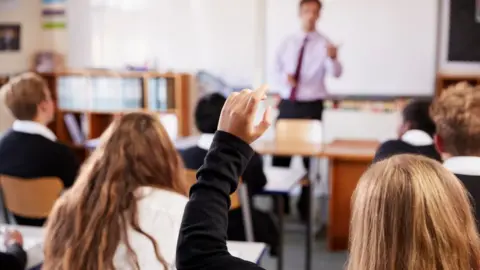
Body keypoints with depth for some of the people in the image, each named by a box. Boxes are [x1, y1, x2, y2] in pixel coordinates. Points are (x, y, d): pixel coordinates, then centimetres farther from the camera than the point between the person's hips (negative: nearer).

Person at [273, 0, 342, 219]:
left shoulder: (324, 44, -6)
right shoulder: (288, 43, 8)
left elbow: (336, 73, -21)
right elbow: (277, 68, 14)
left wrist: (333, 58, -43)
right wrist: (284, 77, -9)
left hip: (311, 106, -3)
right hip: (287, 104, 3)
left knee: (309, 156, 5)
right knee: (280, 154, 7)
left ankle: (305, 205, 20)